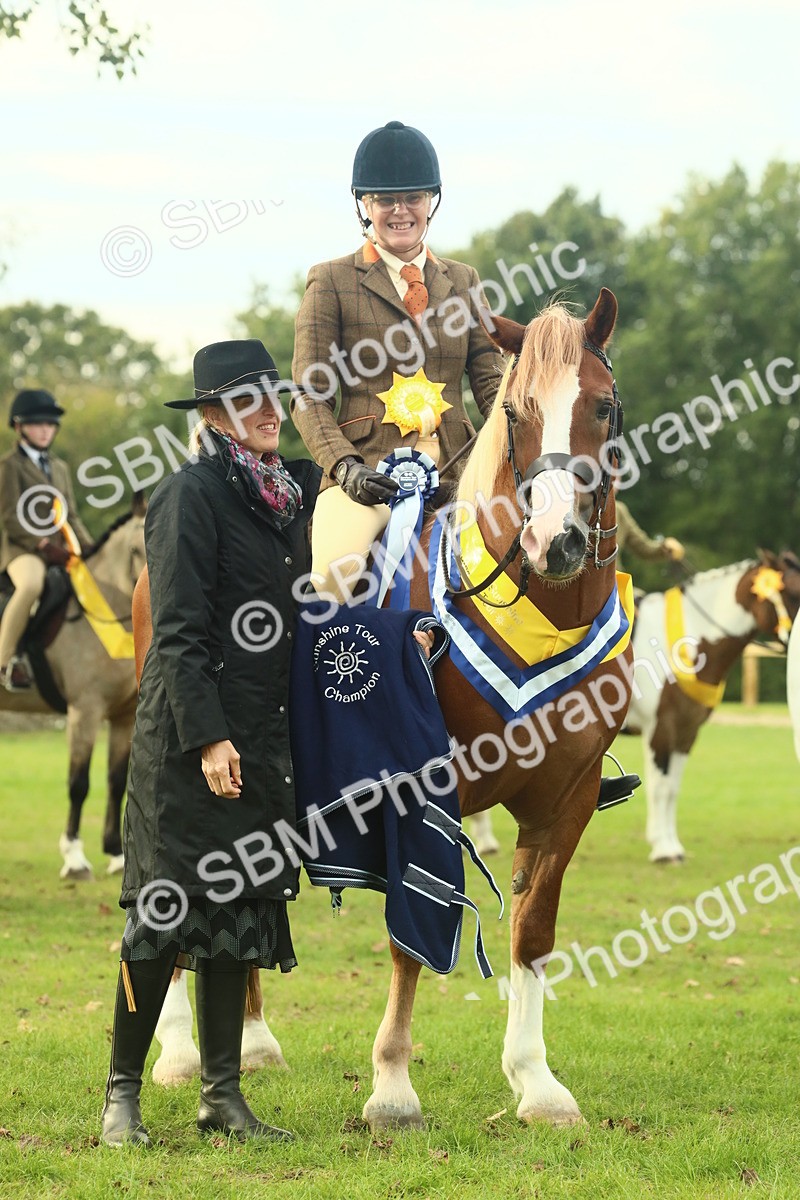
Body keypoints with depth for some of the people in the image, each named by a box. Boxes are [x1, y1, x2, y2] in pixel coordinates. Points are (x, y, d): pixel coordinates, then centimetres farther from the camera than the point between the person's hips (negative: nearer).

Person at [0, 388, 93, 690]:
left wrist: (90, 549, 5)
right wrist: (44, 546, -18)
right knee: (31, 585, -39)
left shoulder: (60, 467, 22)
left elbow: (71, 517, 21)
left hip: (58, 550, 8)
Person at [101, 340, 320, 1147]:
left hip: (262, 735, 8)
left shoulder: (288, 492, 12)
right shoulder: (191, 493, -10)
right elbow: (178, 630, -14)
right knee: (169, 907, -5)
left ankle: (222, 1094, 15)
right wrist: (208, 736, -20)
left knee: (245, 909, 9)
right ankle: (122, 1092, 4)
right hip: (190, 738, -8)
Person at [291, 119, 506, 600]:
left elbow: (490, 380, 15)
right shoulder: (333, 282, 8)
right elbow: (310, 397, 3)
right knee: (337, 566, -33)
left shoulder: (463, 281, 19)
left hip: (455, 465, 3)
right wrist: (344, 466, -15)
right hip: (369, 467, -3)